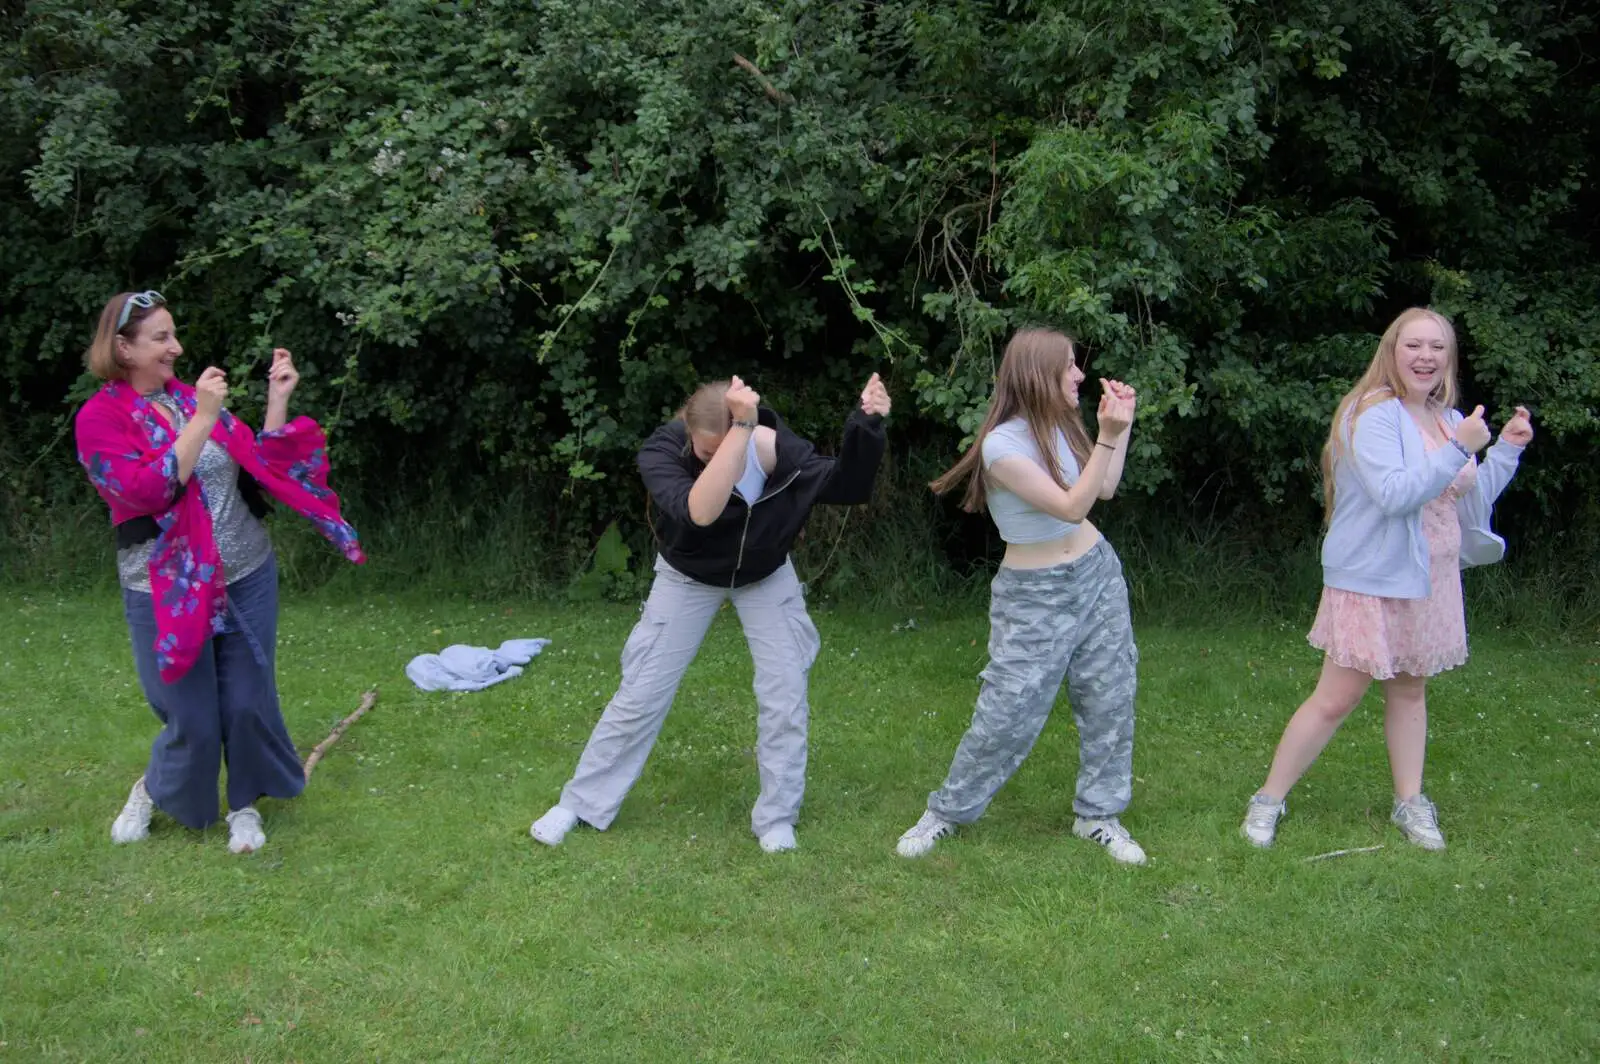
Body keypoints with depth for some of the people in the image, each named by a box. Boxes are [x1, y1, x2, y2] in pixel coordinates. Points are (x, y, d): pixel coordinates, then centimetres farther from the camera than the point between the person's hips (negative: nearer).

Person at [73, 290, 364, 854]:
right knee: (193, 722, 2)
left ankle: (244, 805, 30)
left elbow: (261, 465, 6)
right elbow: (147, 491, -22)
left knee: (249, 704, 7)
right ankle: (153, 791, 33)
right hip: (168, 591, -4)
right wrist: (202, 419, -24)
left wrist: (277, 400, -4)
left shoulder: (192, 396, 5)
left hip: (248, 578, 4)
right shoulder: (99, 418, -8)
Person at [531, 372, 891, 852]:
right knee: (641, 692, 2)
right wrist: (741, 429, -60)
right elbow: (699, 511, -53)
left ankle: (776, 818, 15)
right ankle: (581, 803, 19)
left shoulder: (777, 447, -29)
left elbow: (846, 486, -19)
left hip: (766, 577, 2)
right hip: (688, 576, -1)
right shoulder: (662, 451, -35)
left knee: (786, 693, -2)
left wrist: (865, 425, -36)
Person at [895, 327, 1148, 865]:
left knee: (1109, 701, 8)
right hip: (1033, 594, -7)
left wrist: (1120, 425, 5)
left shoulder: (1059, 424, 1)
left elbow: (1104, 490, 11)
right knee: (1007, 712, -5)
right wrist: (1108, 436, -29)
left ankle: (1098, 814, 23)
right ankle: (946, 811, 14)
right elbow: (1071, 506, -25)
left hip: (1097, 574, 7)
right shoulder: (1002, 444, -22)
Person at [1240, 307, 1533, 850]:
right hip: (1371, 580, -7)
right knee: (1336, 699, -4)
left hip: (1430, 580, 7)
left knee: (1410, 689, 16)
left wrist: (1506, 450, 5)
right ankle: (1268, 802, 7)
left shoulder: (1448, 420, 9)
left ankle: (1410, 803, 28)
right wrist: (1459, 449, -26)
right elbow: (1394, 494, -27)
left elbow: (1471, 500, 16)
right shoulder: (1374, 414, -16)